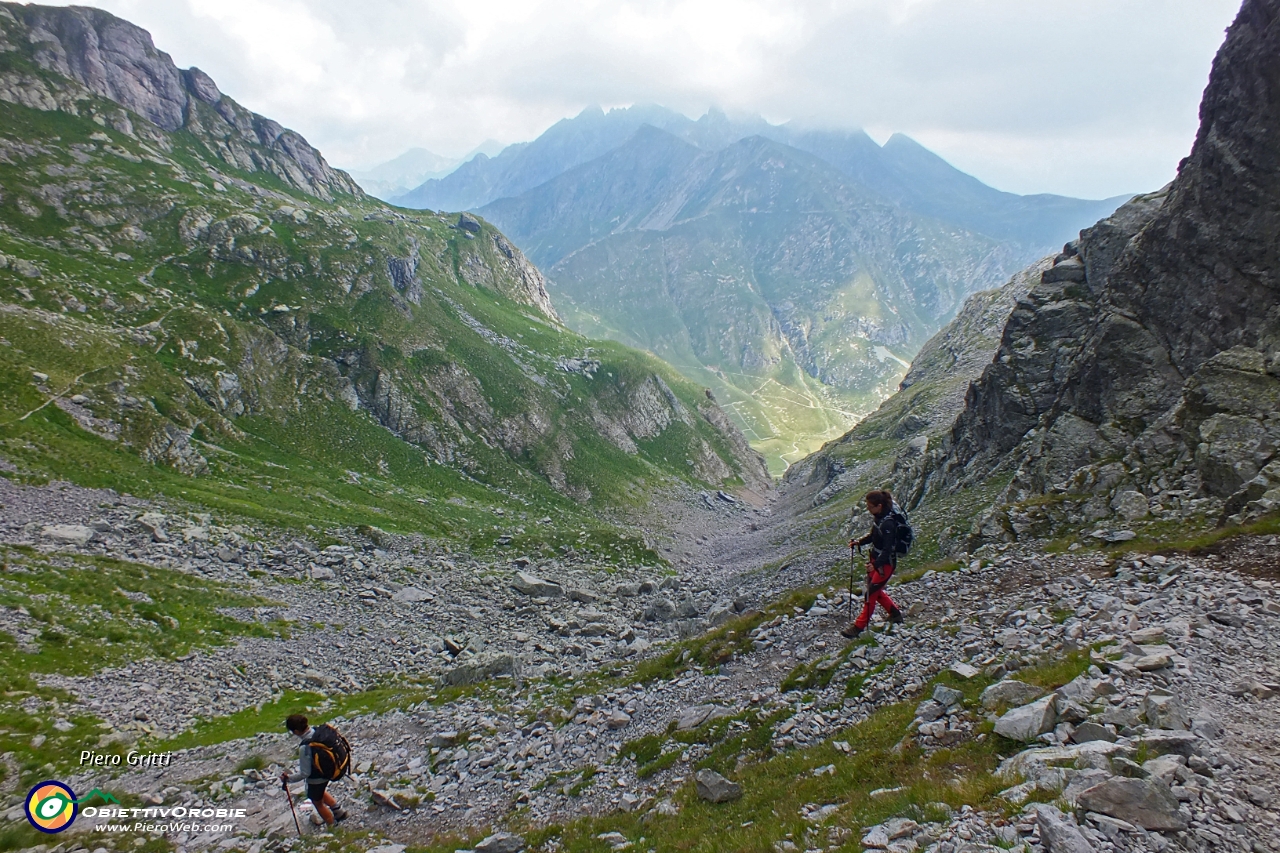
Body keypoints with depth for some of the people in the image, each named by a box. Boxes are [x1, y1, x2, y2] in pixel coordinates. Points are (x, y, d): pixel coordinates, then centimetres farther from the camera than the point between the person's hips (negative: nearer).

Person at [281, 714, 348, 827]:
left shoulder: (304, 748, -36)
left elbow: (304, 773, -27)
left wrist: (288, 778, -13)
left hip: (316, 778, -6)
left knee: (318, 802, 22)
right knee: (320, 792, 35)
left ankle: (332, 827, 40)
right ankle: (338, 810, 39)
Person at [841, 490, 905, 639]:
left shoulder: (888, 523, -28)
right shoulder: (877, 517, 0)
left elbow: (888, 549, -29)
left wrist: (875, 565, -38)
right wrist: (859, 542, 1)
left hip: (886, 563, -9)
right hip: (876, 559, 9)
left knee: (871, 593, -2)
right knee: (875, 590, 20)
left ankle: (859, 626, 8)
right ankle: (895, 614, 38)